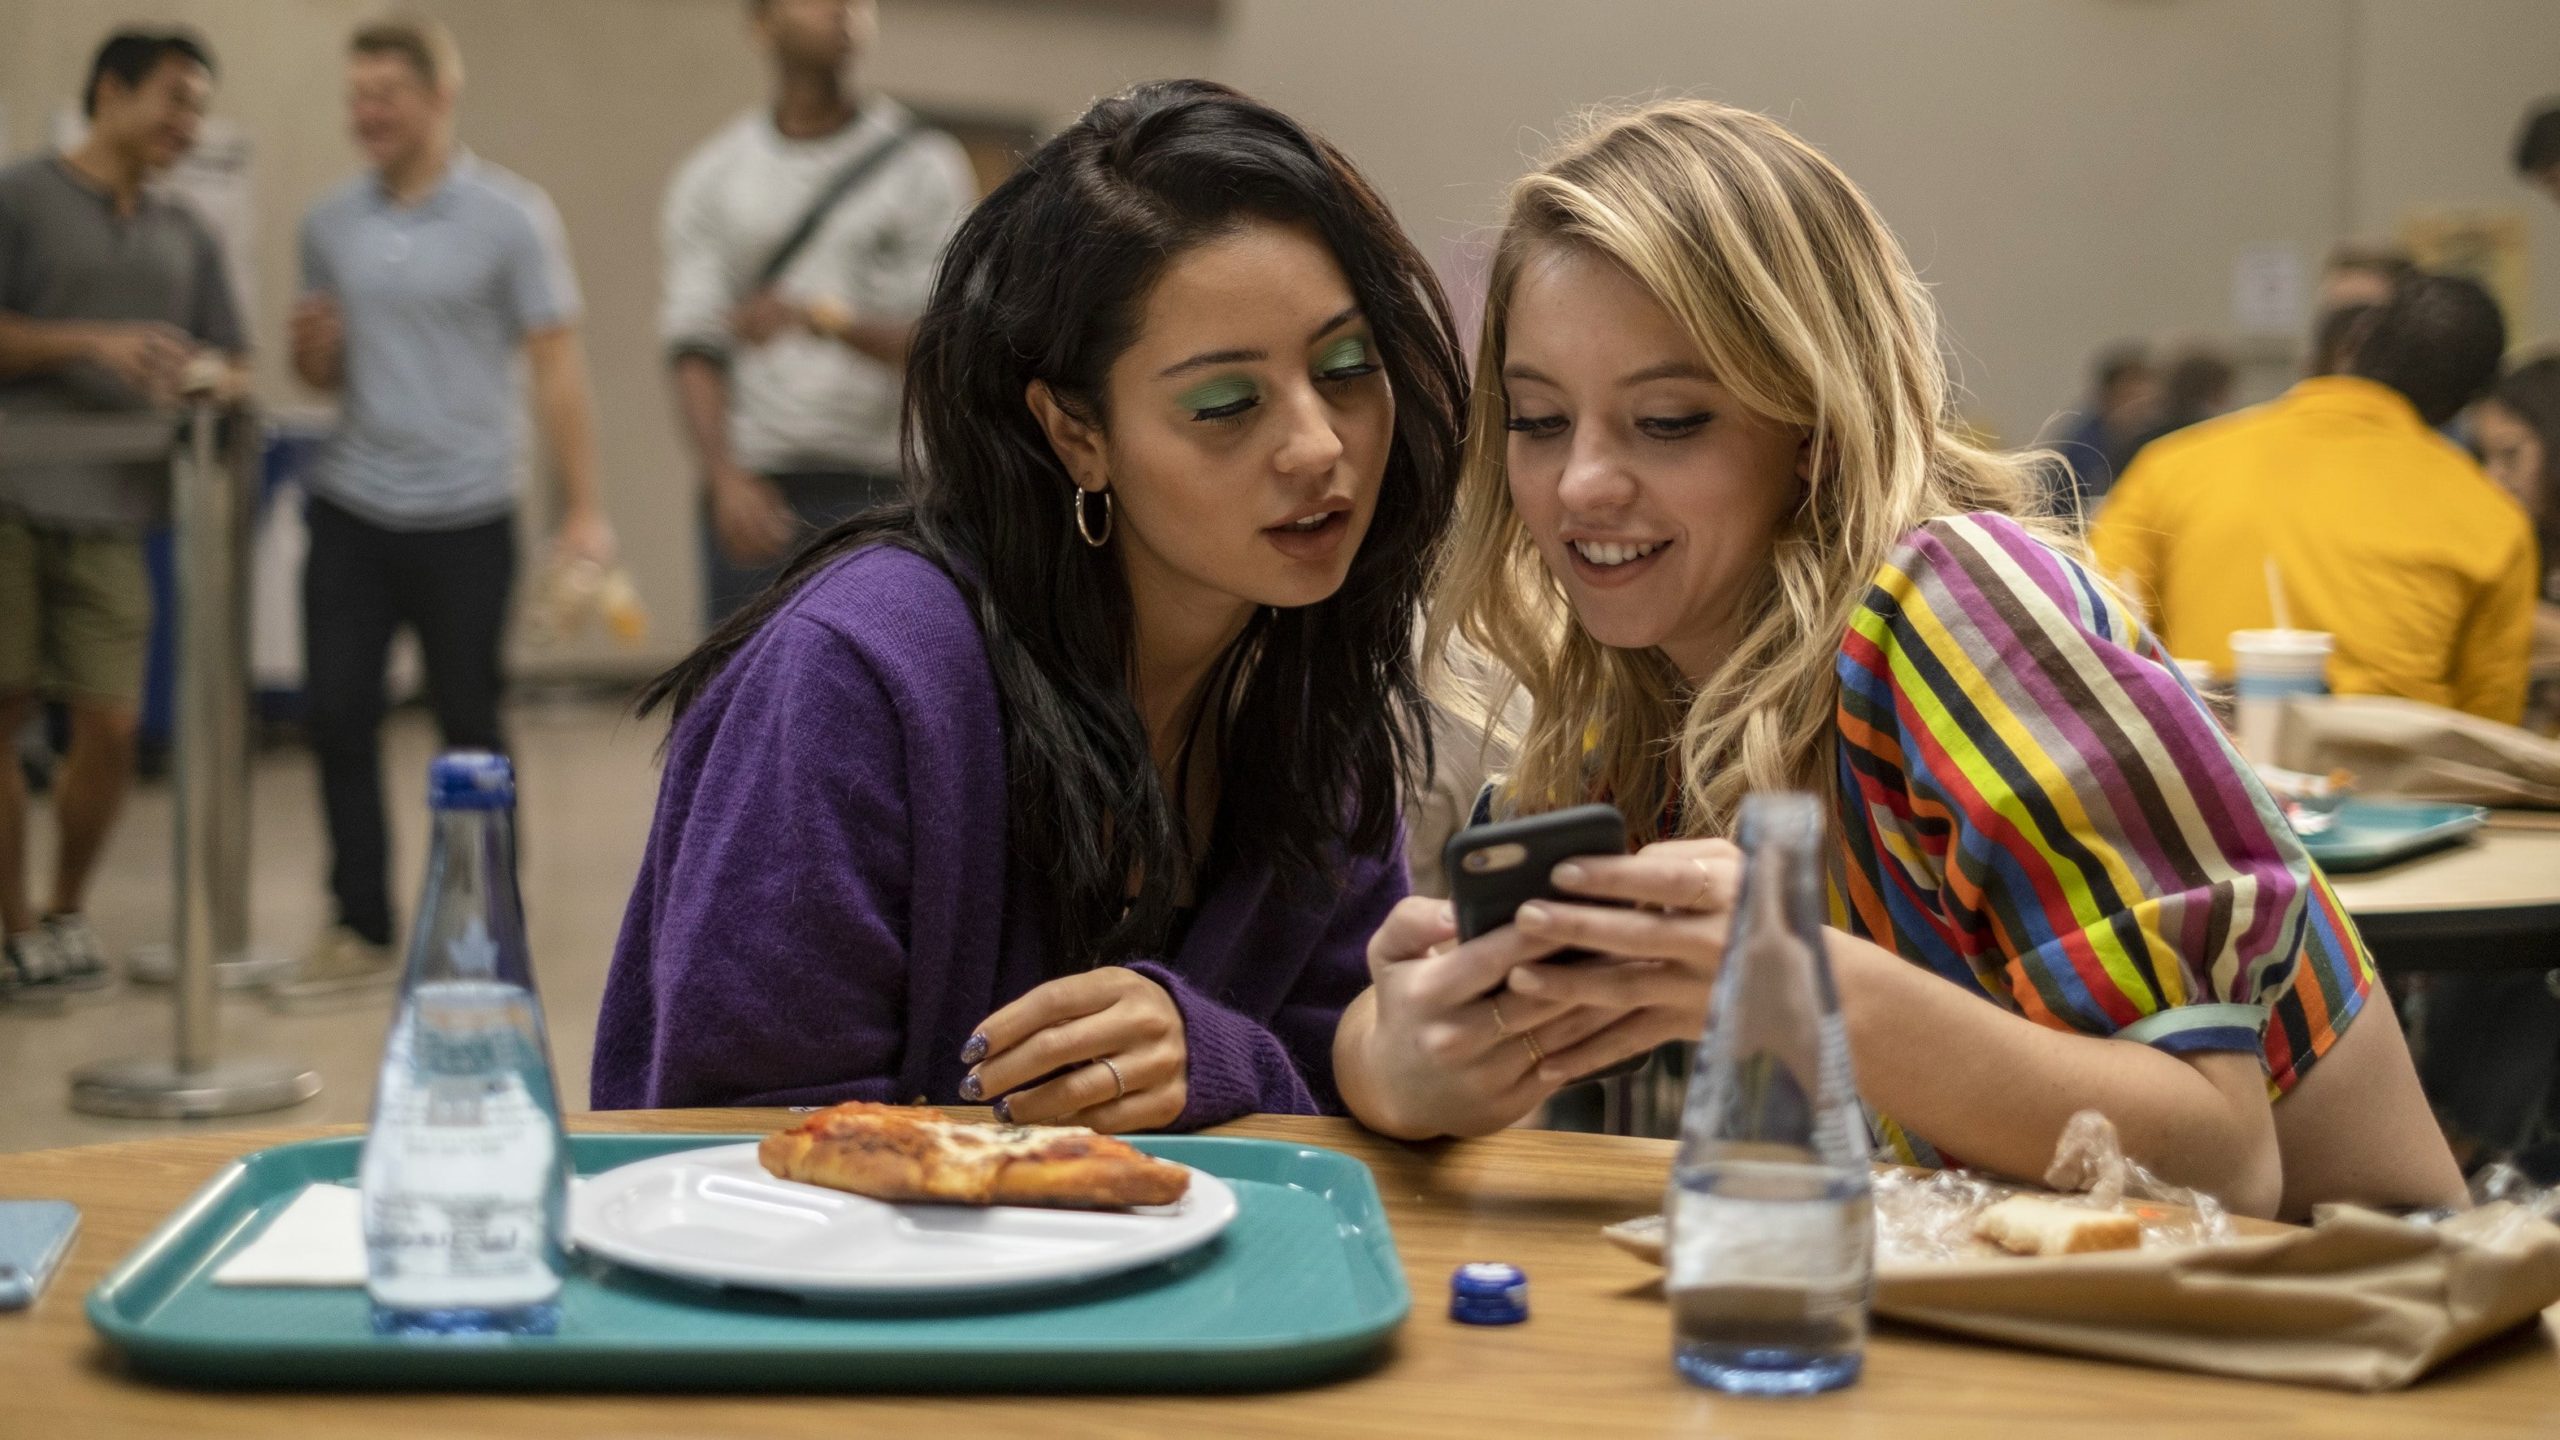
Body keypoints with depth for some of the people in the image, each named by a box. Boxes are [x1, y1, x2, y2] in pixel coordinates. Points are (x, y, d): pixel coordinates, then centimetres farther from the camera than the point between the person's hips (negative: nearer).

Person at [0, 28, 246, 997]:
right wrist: (93, 344, -15)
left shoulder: (186, 237, 19)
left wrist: (214, 379, -4)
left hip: (112, 514, 4)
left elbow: (232, 365, 19)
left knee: (111, 723, -2)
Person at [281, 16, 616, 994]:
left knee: (469, 725, 3)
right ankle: (362, 930, 12)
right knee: (335, 714, 1)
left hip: (464, 516, -4)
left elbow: (556, 364, -5)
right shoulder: (331, 223, 9)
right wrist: (309, 352, -7)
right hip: (351, 510, 4)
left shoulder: (509, 218, -4)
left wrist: (583, 510, -11)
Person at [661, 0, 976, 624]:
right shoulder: (711, 179, 9)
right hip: (753, 496, 2)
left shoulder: (924, 167, 4)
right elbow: (695, 346, 1)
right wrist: (726, 477, -16)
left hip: (881, 492, -1)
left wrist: (822, 319, -21)